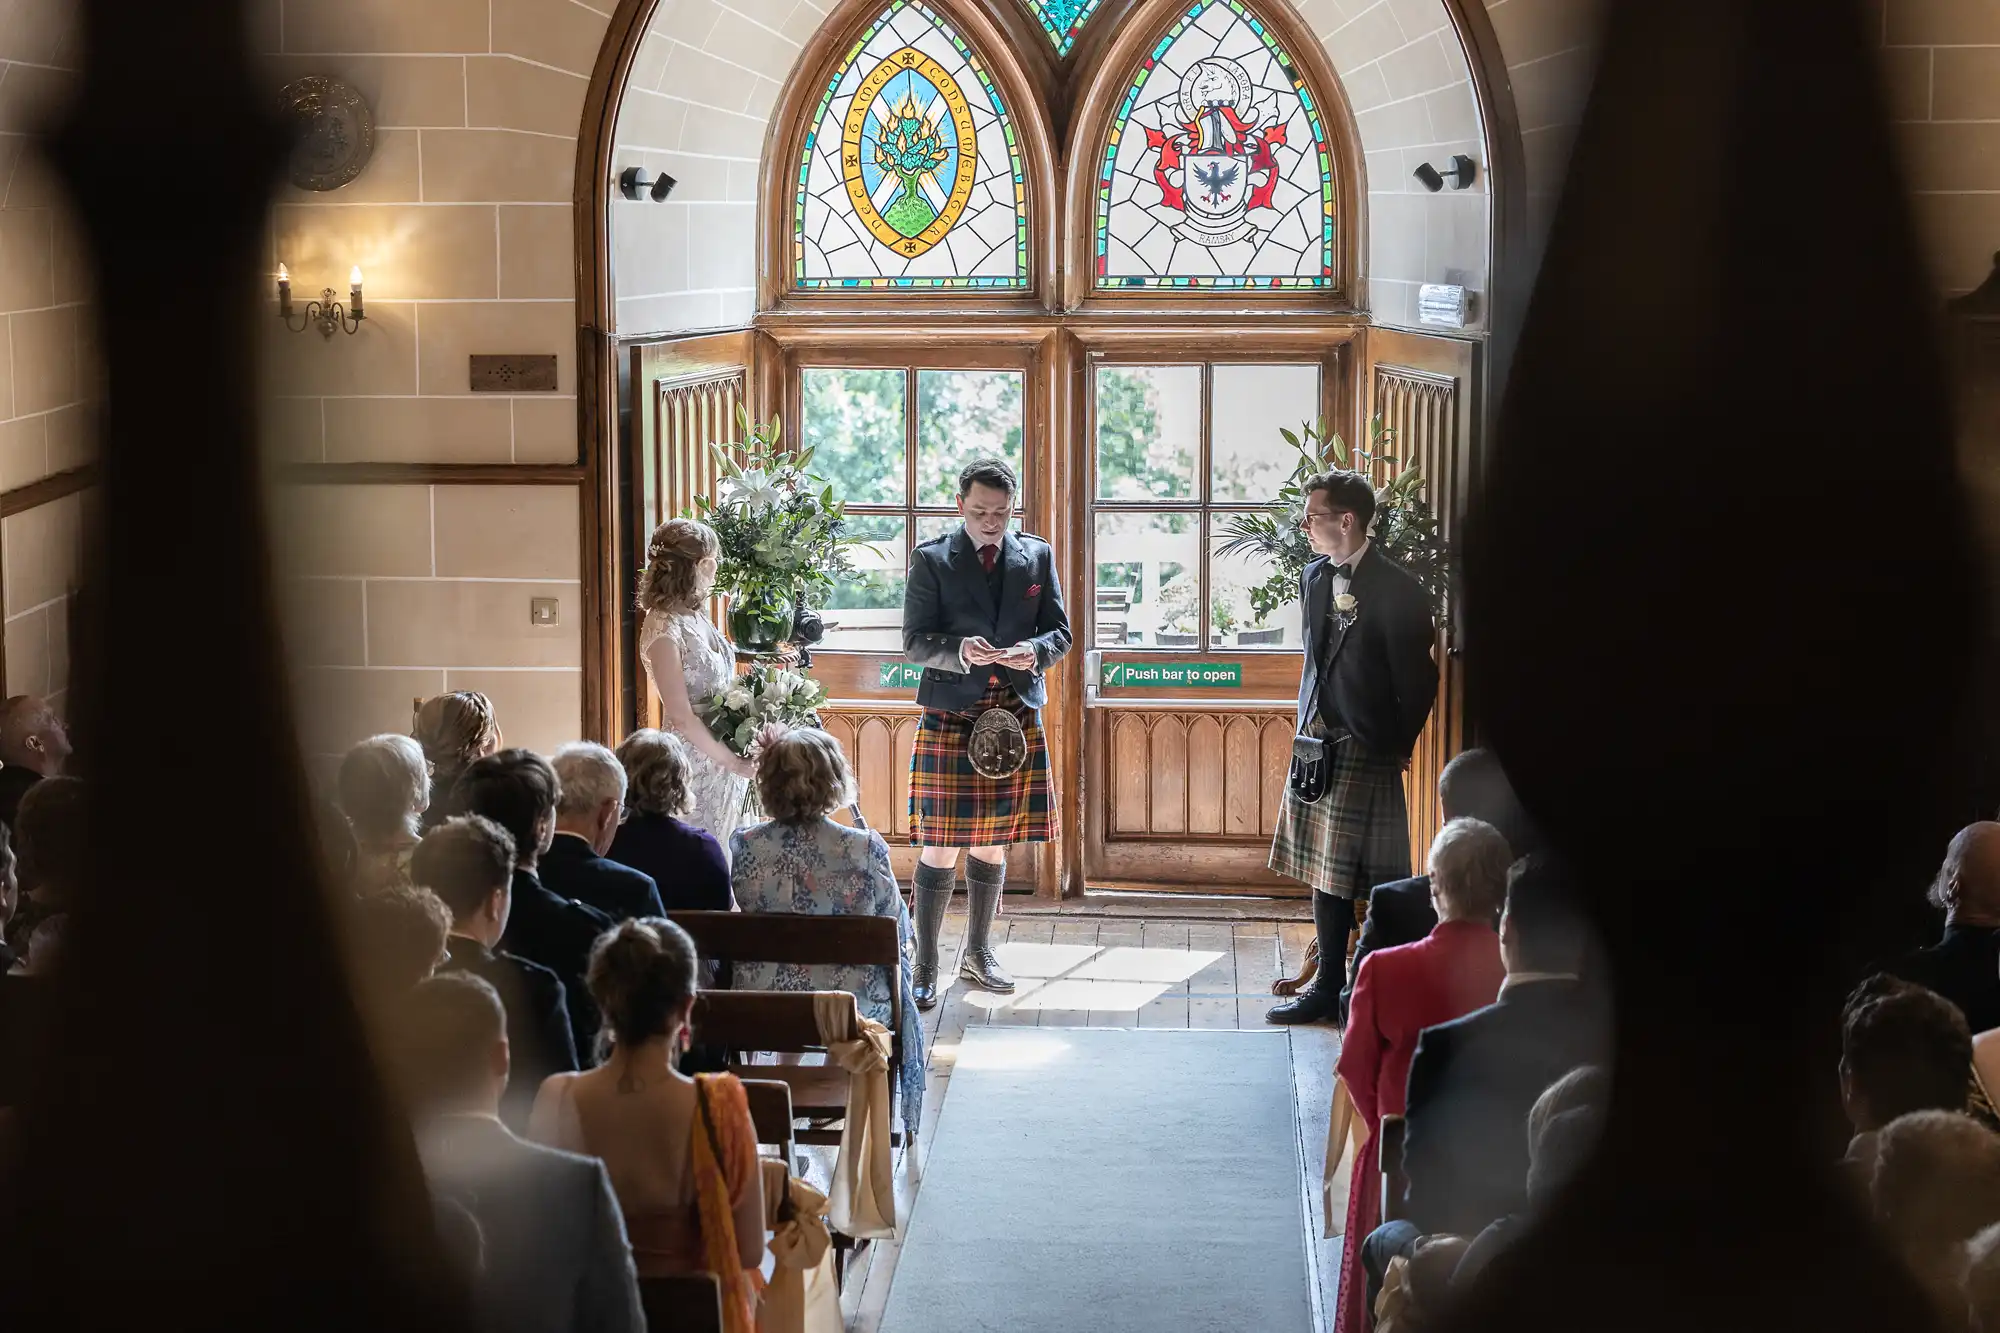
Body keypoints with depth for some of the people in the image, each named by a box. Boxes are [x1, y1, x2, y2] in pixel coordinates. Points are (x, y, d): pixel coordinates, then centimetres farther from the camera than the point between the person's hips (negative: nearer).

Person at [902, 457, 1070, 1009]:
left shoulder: (1037, 556, 9)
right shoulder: (931, 560, 0)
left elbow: (1060, 632, 8)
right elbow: (915, 641, -5)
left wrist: (1034, 650, -15)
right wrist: (960, 651, -24)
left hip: (1016, 715, 3)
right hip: (950, 715, -3)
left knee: (992, 843, 13)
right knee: (941, 846, -4)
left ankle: (978, 953, 27)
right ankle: (925, 965, 3)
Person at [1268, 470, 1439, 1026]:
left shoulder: (1397, 590, -14)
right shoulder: (1314, 576, 8)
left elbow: (1418, 679, -8)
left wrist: (1397, 747, -4)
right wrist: (1309, 721, 14)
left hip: (1367, 751, -7)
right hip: (1317, 745, 7)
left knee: (1377, 878, -2)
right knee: (1325, 870, 12)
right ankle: (1328, 985, 19)